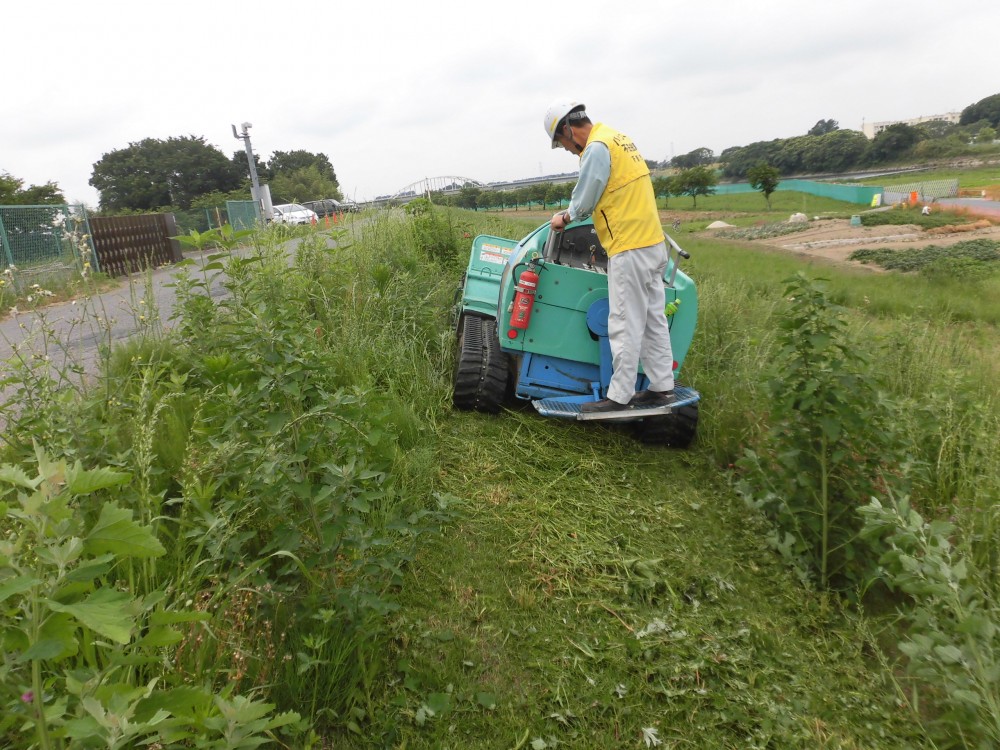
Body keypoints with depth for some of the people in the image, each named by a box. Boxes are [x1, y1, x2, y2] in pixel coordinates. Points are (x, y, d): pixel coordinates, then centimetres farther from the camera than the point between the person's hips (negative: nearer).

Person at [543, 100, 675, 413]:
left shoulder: (597, 148, -12)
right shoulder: (617, 138, 18)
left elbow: (583, 202, -8)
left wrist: (564, 218, 11)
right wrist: (570, 216, 20)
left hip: (629, 249, -10)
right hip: (653, 243, 10)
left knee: (625, 326, -5)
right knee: (653, 319, 12)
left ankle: (619, 397, 2)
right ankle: (662, 388, 19)